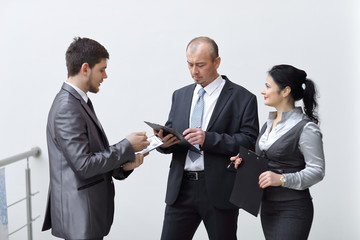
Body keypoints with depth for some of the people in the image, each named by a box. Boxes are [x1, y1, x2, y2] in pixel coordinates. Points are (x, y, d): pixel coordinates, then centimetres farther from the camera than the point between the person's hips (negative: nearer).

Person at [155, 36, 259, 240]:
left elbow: (250, 142, -10)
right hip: (181, 188, 4)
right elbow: (171, 133, 16)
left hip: (219, 190, -4)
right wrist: (164, 141, -9)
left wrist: (209, 139, -22)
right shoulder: (180, 95, 14)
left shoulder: (242, 98, -2)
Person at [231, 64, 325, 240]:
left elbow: (317, 170, -15)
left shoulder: (306, 128, -13)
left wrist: (282, 179, -26)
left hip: (292, 209, -8)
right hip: (267, 206, 8)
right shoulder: (269, 123, 12)